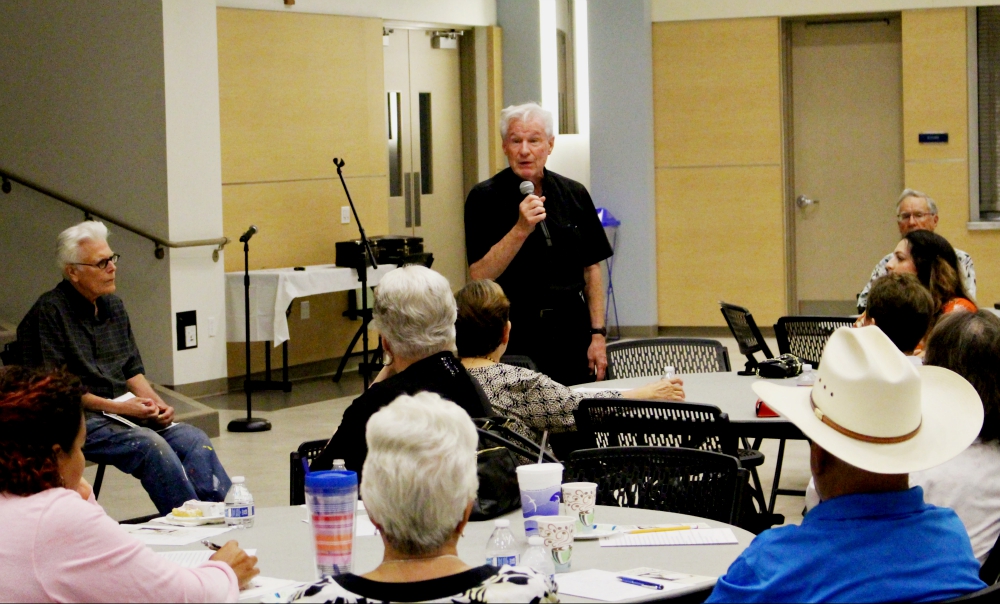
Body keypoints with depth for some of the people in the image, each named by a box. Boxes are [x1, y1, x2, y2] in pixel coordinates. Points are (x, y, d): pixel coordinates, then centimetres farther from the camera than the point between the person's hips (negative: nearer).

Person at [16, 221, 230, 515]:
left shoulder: (113, 306, 17)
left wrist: (155, 402, 0)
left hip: (124, 411, 8)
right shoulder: (48, 312, -8)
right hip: (79, 420, -7)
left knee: (194, 439, -16)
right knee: (150, 444, -31)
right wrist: (114, 406, -17)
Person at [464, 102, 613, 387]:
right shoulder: (484, 198, -4)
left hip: (572, 331, 3)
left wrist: (597, 334, 6)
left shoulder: (575, 194, 7)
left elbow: (591, 267, 11)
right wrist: (521, 229, -21)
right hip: (515, 334, -3)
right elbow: (480, 275, -11)